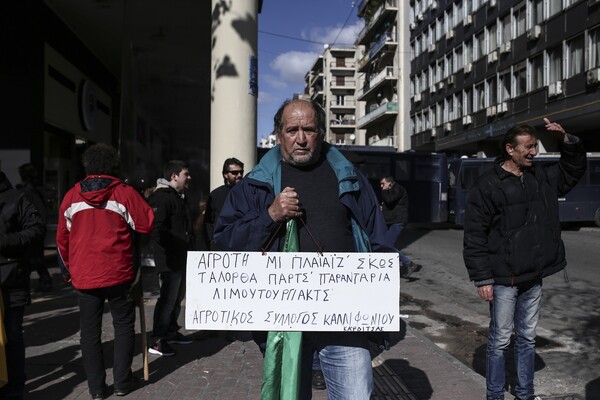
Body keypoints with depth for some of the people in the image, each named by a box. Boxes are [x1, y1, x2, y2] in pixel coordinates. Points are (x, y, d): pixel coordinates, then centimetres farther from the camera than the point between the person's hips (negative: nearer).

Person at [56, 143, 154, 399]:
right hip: (118, 274, -2)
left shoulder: (72, 196, 4)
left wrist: (67, 270, 20)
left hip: (84, 275, 2)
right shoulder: (125, 193, -6)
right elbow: (147, 224, -6)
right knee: (123, 325, 12)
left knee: (90, 331, 10)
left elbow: (62, 237, 10)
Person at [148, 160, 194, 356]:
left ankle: (171, 332, 32)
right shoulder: (162, 197, -15)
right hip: (169, 260, -11)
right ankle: (157, 341, 2)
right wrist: (179, 242, -24)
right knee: (168, 299, -6)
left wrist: (189, 242, 17)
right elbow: (157, 229, -26)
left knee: (177, 298, 19)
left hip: (181, 259, 11)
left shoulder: (177, 196, 19)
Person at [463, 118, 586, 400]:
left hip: (534, 277, 6)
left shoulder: (542, 176, 9)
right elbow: (474, 236, -13)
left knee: (527, 338, 16)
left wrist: (566, 140, 6)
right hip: (504, 280, -6)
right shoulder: (488, 185, -11)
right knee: (500, 340, 4)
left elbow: (574, 169, 25)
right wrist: (483, 278, -15)